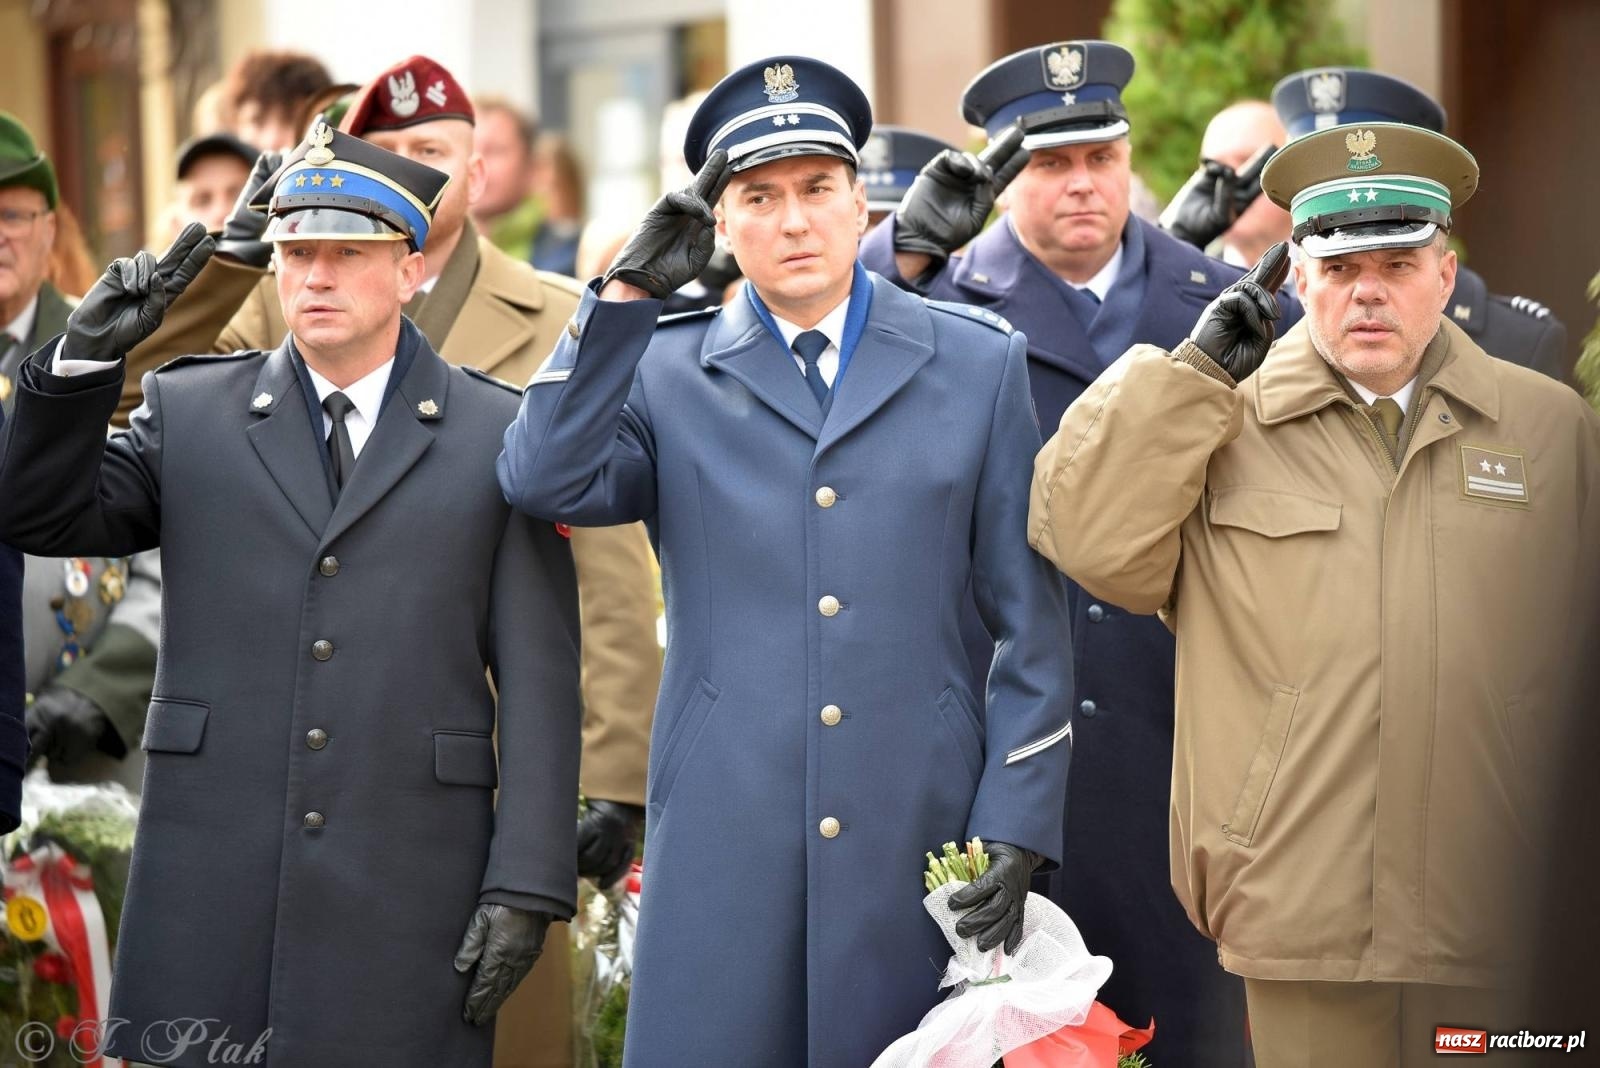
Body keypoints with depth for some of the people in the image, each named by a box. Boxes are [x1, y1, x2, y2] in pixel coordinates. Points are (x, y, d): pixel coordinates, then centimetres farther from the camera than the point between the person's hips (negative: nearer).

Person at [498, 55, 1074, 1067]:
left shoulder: (977, 364, 8)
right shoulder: (666, 373, 7)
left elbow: (1031, 623, 7)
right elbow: (545, 481, -13)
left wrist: (1018, 826, -1)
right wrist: (628, 295, -14)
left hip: (919, 828, 1)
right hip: (724, 832, 0)